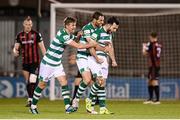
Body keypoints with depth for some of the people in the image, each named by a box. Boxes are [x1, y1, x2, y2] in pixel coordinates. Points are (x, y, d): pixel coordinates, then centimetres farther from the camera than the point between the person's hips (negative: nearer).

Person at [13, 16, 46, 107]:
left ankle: (31, 99, -14)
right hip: (25, 62, 4)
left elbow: (42, 47, 1)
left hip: (35, 62, -4)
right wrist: (15, 51, -20)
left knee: (32, 81, -14)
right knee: (27, 82, 8)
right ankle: (30, 99, 18)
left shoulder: (36, 34, -2)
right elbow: (16, 47, 4)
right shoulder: (19, 35, 7)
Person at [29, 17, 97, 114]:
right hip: (48, 62, -8)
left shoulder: (70, 35, 1)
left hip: (57, 64, 8)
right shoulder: (62, 35, -28)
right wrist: (92, 44, -22)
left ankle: (67, 107, -12)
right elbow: (78, 46, -29)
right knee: (42, 85, 5)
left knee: (64, 82, -6)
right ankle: (33, 106, 21)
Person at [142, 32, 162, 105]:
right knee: (149, 81, 16)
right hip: (157, 65, 8)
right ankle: (150, 99, 21)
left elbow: (144, 53, -6)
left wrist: (144, 47, 13)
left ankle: (157, 100, -17)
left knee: (154, 81, -11)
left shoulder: (150, 44, -10)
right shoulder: (159, 45, 10)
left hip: (153, 65, -8)